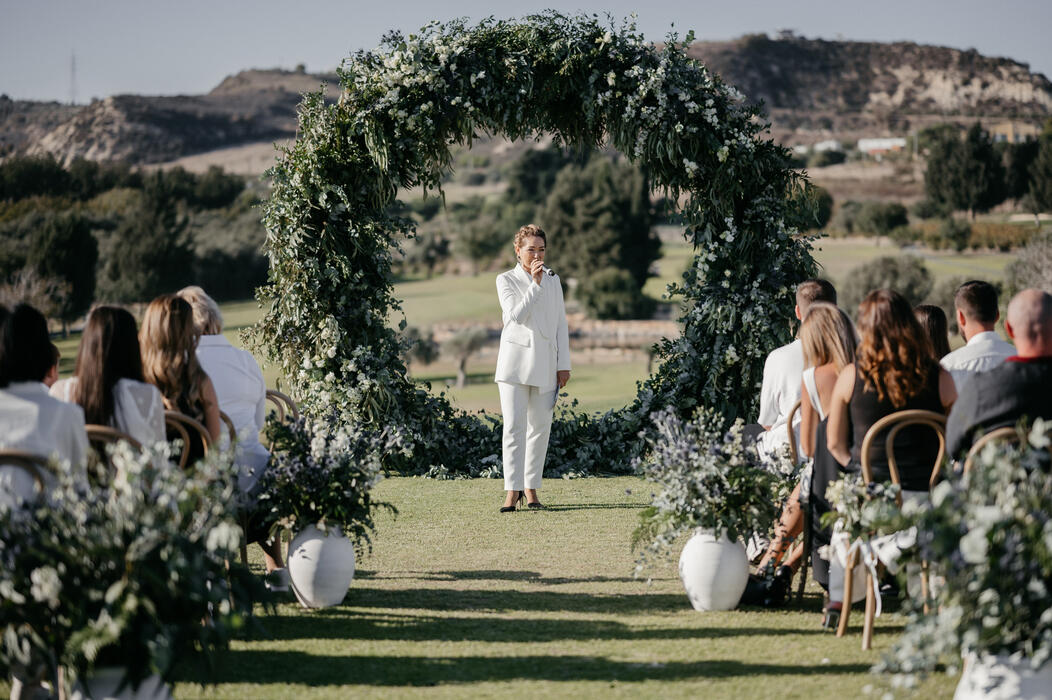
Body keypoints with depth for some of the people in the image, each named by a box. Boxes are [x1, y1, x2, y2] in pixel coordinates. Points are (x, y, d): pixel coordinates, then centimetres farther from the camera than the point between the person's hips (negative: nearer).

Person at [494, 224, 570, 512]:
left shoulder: (553, 280, 13)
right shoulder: (506, 280, 4)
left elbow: (561, 323, 12)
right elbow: (516, 315, -12)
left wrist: (564, 364, 7)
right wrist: (535, 284, -14)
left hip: (545, 363, 3)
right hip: (516, 360, -3)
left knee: (540, 426, 3)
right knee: (514, 426, -9)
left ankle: (531, 487, 12)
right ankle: (512, 491, -10)